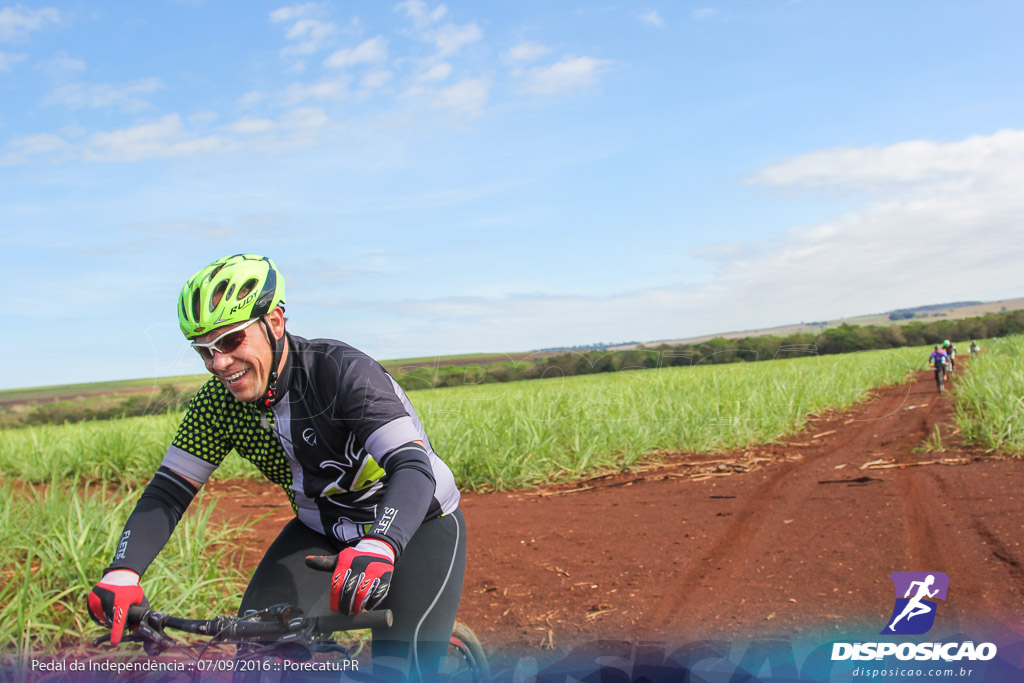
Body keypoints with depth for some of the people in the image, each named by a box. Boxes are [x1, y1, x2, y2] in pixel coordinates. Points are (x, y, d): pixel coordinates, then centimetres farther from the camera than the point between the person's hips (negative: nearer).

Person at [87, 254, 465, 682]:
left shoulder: (343, 372, -31)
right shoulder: (218, 404, -14)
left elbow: (413, 468, -40)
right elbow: (168, 492, -11)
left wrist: (379, 548, -59)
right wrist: (123, 571, -29)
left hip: (418, 524, -4)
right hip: (321, 531, 5)